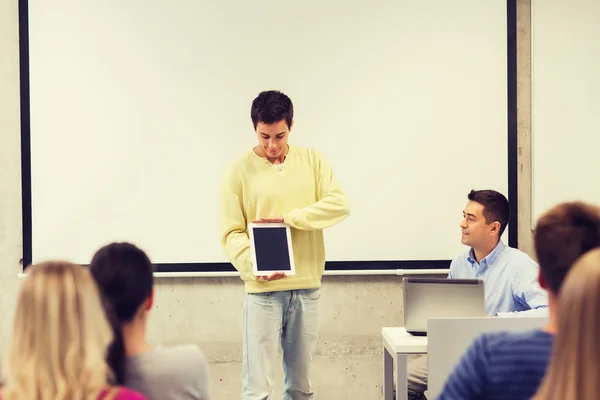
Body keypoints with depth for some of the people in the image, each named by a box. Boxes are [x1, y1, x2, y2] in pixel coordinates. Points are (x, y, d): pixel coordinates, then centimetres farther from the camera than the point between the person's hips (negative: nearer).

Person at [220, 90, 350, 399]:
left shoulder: (312, 160, 6)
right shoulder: (240, 171, -2)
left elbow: (339, 203, -6)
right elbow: (232, 233, -5)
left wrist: (289, 218, -17)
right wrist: (254, 265, -24)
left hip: (307, 288, 3)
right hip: (263, 291, -3)